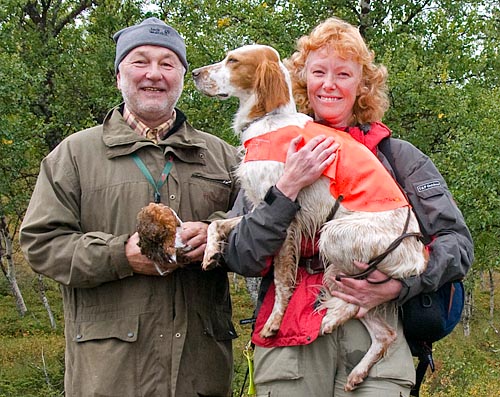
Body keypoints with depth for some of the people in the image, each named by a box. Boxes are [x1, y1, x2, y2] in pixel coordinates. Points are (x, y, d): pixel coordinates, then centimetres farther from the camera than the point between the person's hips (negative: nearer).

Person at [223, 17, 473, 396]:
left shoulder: (397, 155, 7)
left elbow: (458, 242, 4)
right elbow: (240, 259, -2)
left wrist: (400, 286, -12)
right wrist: (289, 186, -12)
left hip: (375, 342, 0)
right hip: (290, 345, 1)